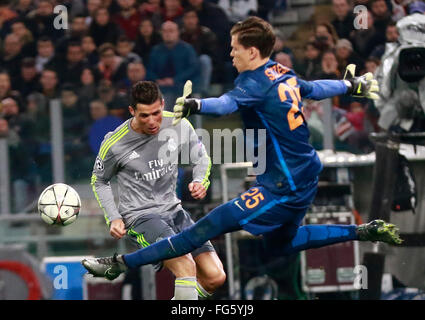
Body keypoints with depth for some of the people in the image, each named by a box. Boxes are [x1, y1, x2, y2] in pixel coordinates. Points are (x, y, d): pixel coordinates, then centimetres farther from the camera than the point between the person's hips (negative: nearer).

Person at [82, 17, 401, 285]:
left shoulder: (256, 82, -18)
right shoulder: (285, 75, 6)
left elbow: (228, 103, -39)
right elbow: (314, 89, 25)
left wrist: (195, 105, -59)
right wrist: (352, 85, 46)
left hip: (284, 187, -9)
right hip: (307, 176, 9)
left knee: (210, 226, -13)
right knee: (280, 244, 32)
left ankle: (123, 263, -16)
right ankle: (365, 232, 29)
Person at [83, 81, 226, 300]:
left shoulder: (178, 125, -5)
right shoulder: (114, 144, -12)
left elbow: (201, 159, 13)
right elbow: (99, 180, 7)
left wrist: (200, 181, -8)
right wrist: (113, 218, -4)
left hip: (173, 210, 5)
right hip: (139, 216, -5)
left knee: (215, 277, -5)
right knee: (187, 268, -30)